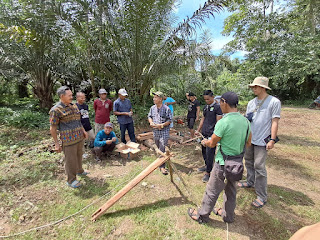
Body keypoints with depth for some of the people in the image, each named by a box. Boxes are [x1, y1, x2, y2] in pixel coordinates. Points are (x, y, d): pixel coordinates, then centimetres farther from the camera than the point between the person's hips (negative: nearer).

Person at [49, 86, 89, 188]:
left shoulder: (74, 106, 9)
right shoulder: (56, 110, -13)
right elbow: (52, 128, -10)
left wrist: (83, 130, 15)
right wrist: (56, 143, -10)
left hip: (79, 137, 7)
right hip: (68, 140, -7)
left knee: (79, 156, 23)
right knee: (70, 160, 5)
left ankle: (79, 170, 45)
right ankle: (71, 180, 22)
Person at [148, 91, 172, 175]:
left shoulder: (166, 109, -13)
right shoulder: (152, 108, 4)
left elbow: (170, 120, -10)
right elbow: (149, 116, 16)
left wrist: (161, 125, -20)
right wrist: (151, 122, -5)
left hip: (164, 132, -6)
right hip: (155, 131, 6)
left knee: (162, 149, -7)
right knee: (157, 148, 19)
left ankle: (162, 166, 4)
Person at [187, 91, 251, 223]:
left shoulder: (223, 122, -24)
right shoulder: (246, 121, -1)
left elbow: (212, 144, -14)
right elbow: (248, 142, 9)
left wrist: (204, 142, 6)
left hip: (223, 163, -7)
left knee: (212, 191, 10)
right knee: (231, 189, 25)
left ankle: (202, 215, 31)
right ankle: (228, 215, 45)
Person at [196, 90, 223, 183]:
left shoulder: (217, 107, -9)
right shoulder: (205, 107, 13)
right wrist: (198, 130, 16)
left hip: (212, 134, -7)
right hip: (204, 133, 7)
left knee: (209, 153, -2)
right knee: (204, 151, 17)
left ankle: (207, 172, 10)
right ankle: (206, 165, 37)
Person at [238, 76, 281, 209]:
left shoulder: (274, 102, -8)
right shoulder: (251, 103, 8)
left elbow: (275, 122, -10)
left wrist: (272, 140, -14)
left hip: (262, 141, -6)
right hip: (249, 139, 6)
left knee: (259, 167, -4)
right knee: (249, 162, 18)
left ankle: (262, 196, 9)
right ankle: (250, 182, 39)